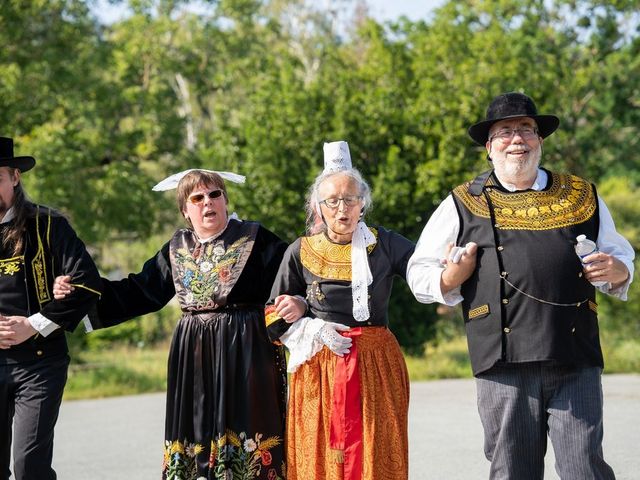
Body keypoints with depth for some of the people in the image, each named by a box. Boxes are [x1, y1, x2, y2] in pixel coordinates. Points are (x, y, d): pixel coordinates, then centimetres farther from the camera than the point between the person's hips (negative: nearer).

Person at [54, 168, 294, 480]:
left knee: (246, 435, -4)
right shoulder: (176, 249, 12)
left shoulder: (254, 239, -1)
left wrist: (298, 302, -28)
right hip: (194, 356, 4)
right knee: (196, 437, 6)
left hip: (245, 350, -4)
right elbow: (138, 291, 15)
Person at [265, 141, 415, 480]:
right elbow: (275, 313, 9)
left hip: (375, 365, 0)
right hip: (318, 369, 0)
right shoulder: (301, 252, 3)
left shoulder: (384, 245, 2)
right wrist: (313, 331, -5)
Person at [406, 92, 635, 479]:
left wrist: (617, 272, 3)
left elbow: (621, 255, 26)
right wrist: (452, 278, -5)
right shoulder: (463, 206, 12)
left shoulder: (582, 197, 17)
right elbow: (419, 274, 16)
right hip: (504, 363, -1)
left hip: (577, 363, 1)